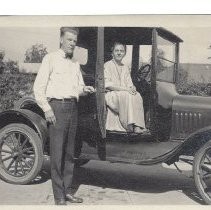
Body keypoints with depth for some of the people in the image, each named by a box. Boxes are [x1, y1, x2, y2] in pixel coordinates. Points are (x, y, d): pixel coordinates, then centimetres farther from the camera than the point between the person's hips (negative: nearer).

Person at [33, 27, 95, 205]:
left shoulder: (76, 63, 19)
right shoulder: (51, 59, 2)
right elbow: (38, 87, -3)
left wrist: (84, 89, 0)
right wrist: (47, 109, -11)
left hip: (73, 107, 6)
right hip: (57, 106, -6)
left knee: (69, 152, 9)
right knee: (57, 152, -6)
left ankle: (67, 191, 18)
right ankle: (59, 196, 1)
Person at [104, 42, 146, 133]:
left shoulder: (126, 68, 21)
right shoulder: (107, 65, 2)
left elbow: (130, 84, 15)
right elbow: (107, 85, -10)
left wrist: (132, 88, -12)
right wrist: (125, 89, -19)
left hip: (125, 95, 5)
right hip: (110, 95, -5)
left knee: (137, 96, -26)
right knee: (126, 95, -35)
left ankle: (137, 126, -34)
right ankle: (128, 125, -35)